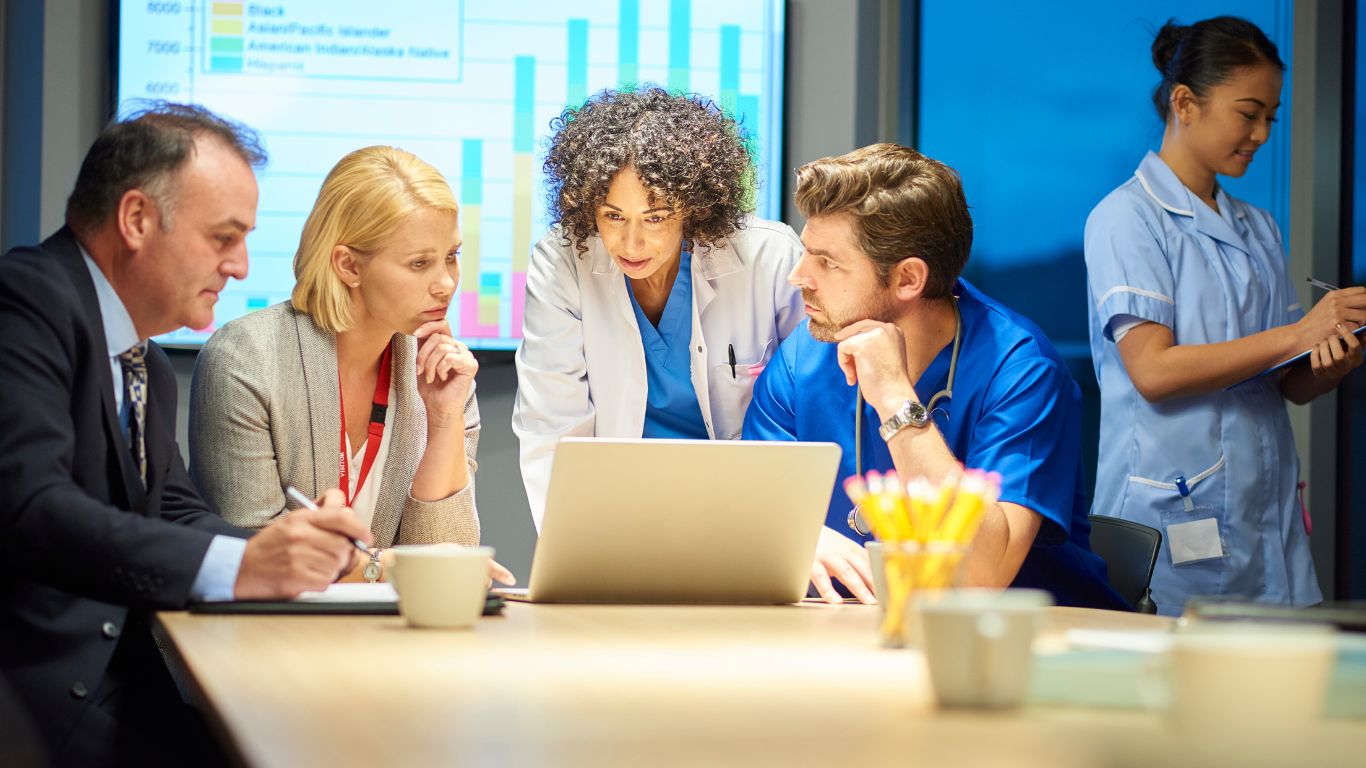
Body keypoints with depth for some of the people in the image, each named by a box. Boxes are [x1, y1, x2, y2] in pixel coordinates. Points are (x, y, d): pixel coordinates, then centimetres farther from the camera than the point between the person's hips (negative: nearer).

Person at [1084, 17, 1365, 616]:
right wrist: (1296, 334, -16)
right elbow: (1153, 372, -16)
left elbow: (1291, 385, 15)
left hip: (1267, 519, 6)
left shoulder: (1257, 229, 17)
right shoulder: (1126, 218, -4)